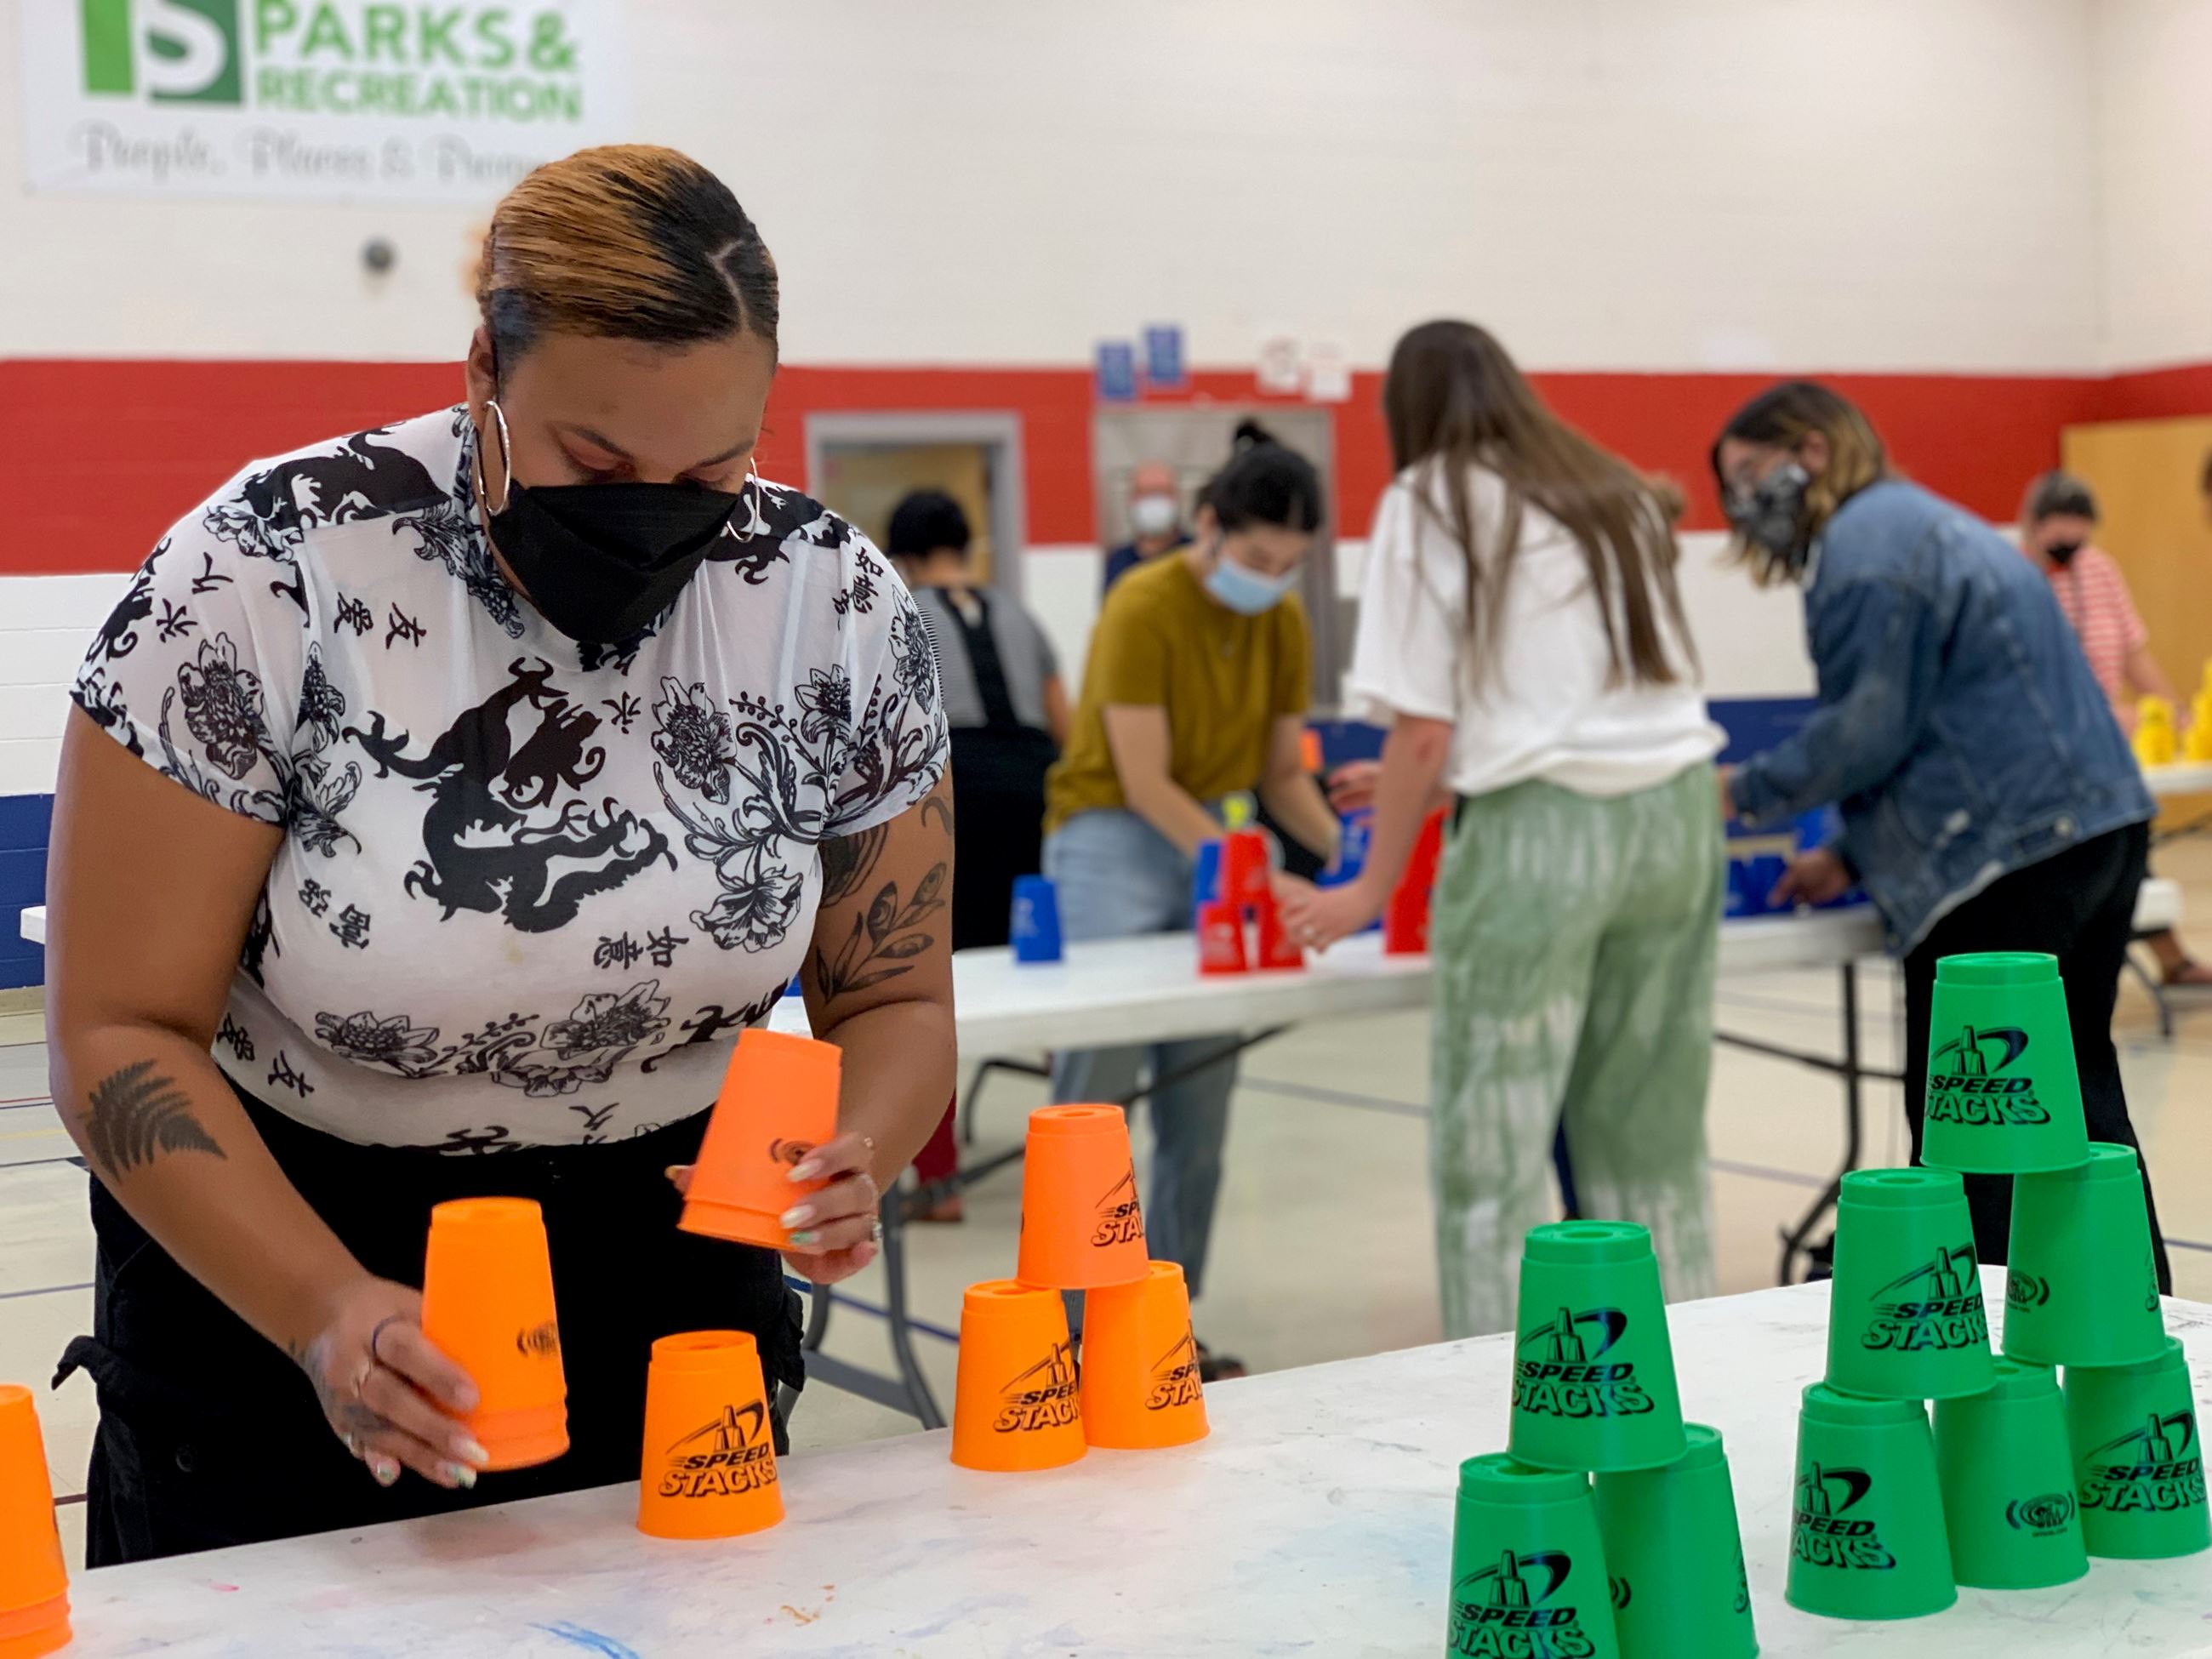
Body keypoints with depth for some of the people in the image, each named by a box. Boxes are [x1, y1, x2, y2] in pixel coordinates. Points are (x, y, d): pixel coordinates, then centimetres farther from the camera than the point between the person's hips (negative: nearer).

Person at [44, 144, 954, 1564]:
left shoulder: (840, 609, -12)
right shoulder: (262, 579, -20)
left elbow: (895, 998, -1)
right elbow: (123, 1033, -17)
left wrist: (854, 1160, -23)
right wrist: (329, 1314, -30)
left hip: (666, 1256, 3)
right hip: (267, 1254, -2)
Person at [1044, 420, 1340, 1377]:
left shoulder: (1283, 625, 2)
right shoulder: (1143, 609, -17)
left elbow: (1281, 774, 7)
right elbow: (1143, 783, -19)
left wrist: (1345, 848, -11)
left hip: (1212, 838, 6)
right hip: (1114, 839, -6)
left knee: (1202, 1107, 4)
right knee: (1097, 1093, -11)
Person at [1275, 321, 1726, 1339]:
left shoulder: (1429, 504, 3)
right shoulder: (1617, 492, 20)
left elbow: (1423, 727, -5)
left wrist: (1371, 891, 6)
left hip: (1540, 829, -6)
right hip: (1677, 809, 6)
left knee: (1489, 1149, 0)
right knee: (1650, 1140, 13)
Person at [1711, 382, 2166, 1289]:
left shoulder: (1866, 542, -9)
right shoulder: (1929, 523, 23)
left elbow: (1871, 728, -16)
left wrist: (1744, 792, -3)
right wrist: (1856, 856, 18)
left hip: (2011, 857, -11)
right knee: (2076, 1090, 18)